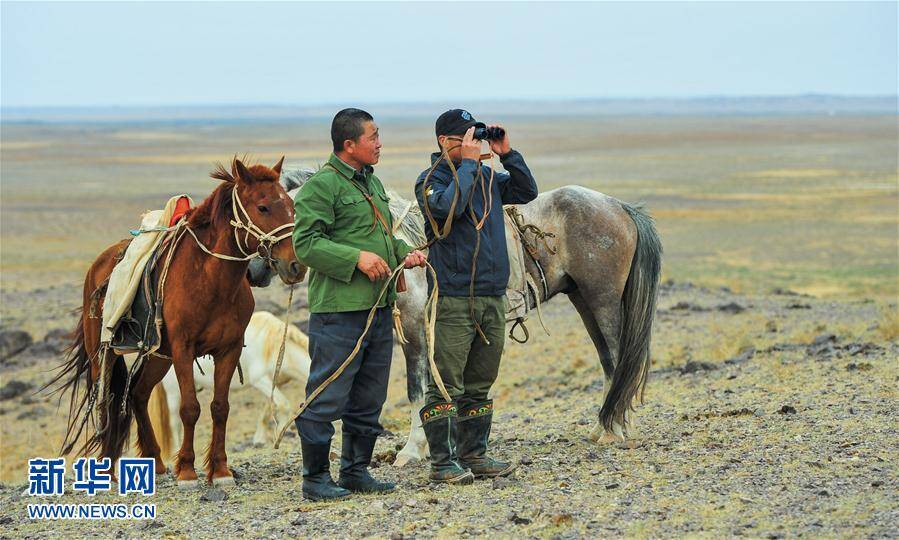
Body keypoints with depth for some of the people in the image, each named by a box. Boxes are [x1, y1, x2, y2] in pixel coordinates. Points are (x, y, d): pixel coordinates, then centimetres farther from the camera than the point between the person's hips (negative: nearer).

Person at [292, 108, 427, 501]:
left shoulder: (372, 182, 18)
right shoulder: (321, 185, -10)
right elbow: (305, 243, -16)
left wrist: (404, 254, 9)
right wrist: (357, 257, -22)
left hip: (379, 307, 9)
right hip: (339, 309, -9)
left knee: (369, 398, 14)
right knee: (328, 398, -4)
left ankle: (356, 470, 25)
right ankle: (315, 477, 4)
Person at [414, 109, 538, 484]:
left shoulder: (487, 177, 15)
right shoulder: (431, 181, -6)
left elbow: (526, 192, 13)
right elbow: (450, 207, -25)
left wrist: (507, 154, 3)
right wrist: (468, 162, -17)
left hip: (492, 298, 7)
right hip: (453, 298, -7)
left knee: (480, 384, 13)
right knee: (446, 385, -5)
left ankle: (474, 455, 20)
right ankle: (443, 462, -1)